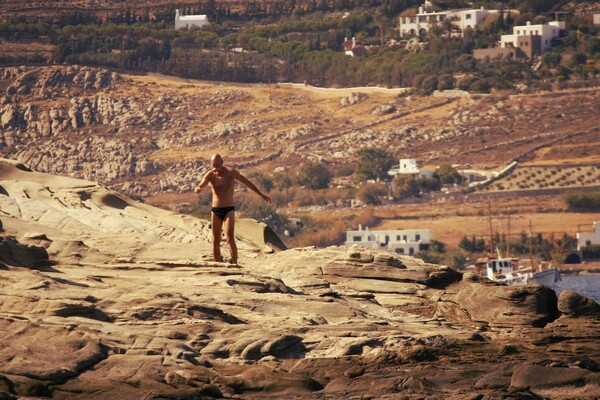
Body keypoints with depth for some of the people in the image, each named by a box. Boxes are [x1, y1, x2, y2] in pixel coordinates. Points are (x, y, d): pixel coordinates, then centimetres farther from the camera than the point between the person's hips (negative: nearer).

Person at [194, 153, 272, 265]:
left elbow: (247, 183, 4)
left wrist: (262, 195, 7)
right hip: (215, 211, 3)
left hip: (229, 210, -3)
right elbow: (199, 188, -11)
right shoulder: (210, 175, -2)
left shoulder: (231, 172, -5)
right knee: (216, 241, 4)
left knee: (230, 238, -19)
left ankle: (235, 264, -18)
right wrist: (198, 189, -38)